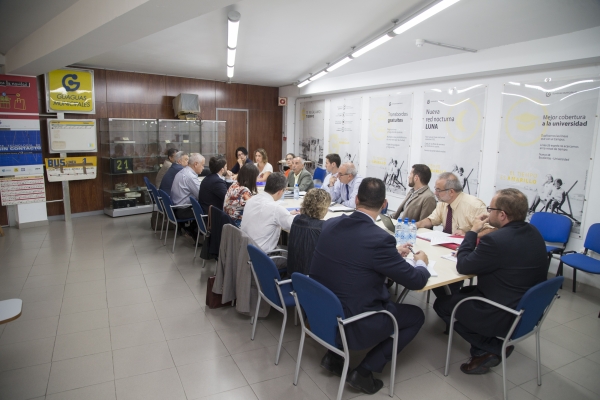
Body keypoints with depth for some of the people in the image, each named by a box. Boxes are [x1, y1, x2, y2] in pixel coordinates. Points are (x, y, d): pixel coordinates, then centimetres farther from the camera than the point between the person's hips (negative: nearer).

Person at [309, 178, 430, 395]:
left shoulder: (330, 224, -5)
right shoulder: (380, 238, -23)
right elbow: (416, 281, -11)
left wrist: (392, 253, 21)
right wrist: (421, 262, 11)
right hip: (352, 324, -6)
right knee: (416, 315, 15)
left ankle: (334, 354, 23)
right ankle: (364, 371, 10)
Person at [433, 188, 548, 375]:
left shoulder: (496, 240, -29)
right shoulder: (533, 232, 0)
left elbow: (463, 266, -15)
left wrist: (473, 231, -7)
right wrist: (479, 234, 3)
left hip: (506, 318, -9)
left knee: (442, 303, 6)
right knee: (465, 292, 25)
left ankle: (494, 347, 6)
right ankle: (488, 348, 18)